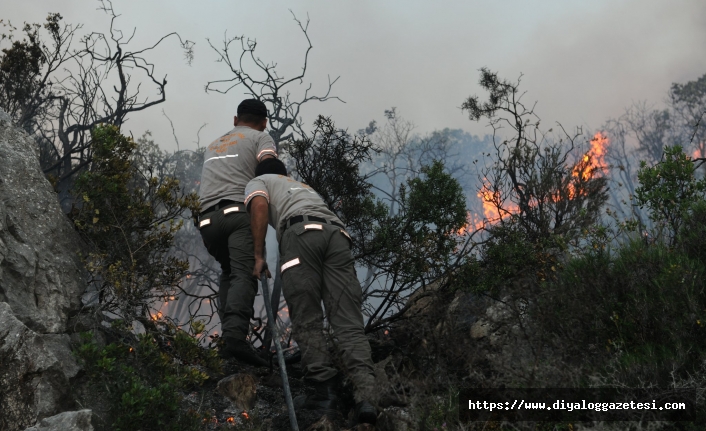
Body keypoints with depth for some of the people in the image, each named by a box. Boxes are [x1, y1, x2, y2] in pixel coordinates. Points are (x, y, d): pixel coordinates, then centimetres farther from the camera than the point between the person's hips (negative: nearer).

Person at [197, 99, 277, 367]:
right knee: (243, 274, -18)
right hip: (239, 212, -5)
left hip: (208, 219, 6)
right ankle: (235, 335, -40)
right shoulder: (261, 138, 16)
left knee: (229, 273, 20)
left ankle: (230, 334, 4)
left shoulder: (213, 146, 36)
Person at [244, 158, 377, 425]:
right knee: (349, 323, -6)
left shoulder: (259, 181, 29)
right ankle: (365, 397, -22)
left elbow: (260, 205, 6)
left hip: (302, 231, -4)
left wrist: (258, 255, 5)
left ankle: (325, 391, -7)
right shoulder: (305, 187, 48)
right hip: (338, 233, 5)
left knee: (307, 322, 2)